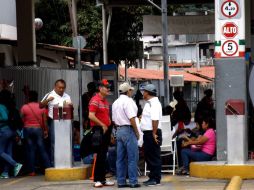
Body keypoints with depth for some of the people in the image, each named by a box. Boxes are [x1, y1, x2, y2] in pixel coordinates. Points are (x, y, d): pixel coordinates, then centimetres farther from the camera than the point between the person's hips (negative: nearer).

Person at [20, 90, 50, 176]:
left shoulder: (24, 107, -5)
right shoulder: (42, 107, -2)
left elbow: (22, 120, -5)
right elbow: (44, 121, 2)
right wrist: (45, 130, 12)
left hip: (27, 129, -1)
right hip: (38, 129, 1)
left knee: (30, 150, 2)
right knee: (42, 149, 5)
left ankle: (32, 171, 1)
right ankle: (48, 168, 2)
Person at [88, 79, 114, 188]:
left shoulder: (105, 101, 17)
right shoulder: (95, 100, -11)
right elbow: (91, 116, -21)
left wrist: (109, 126, 12)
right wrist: (102, 125, -16)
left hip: (106, 130, 9)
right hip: (99, 130, -9)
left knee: (104, 156, 10)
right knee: (100, 156, -8)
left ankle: (102, 179, 15)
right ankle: (97, 180, -3)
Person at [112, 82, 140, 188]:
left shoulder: (115, 103, 14)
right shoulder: (128, 101, -12)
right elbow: (132, 119, -18)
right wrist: (137, 132, -10)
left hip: (119, 131, 8)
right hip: (128, 130, -8)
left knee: (121, 158, 9)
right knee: (132, 157, -4)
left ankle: (121, 181, 11)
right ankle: (133, 182, -4)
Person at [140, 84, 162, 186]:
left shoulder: (154, 103, -16)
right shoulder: (149, 103, 16)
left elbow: (155, 119, -24)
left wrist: (154, 133, -25)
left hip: (152, 133, -10)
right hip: (148, 133, 10)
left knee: (154, 157, -5)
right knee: (148, 156, 14)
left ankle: (156, 179, -1)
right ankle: (152, 177, 20)